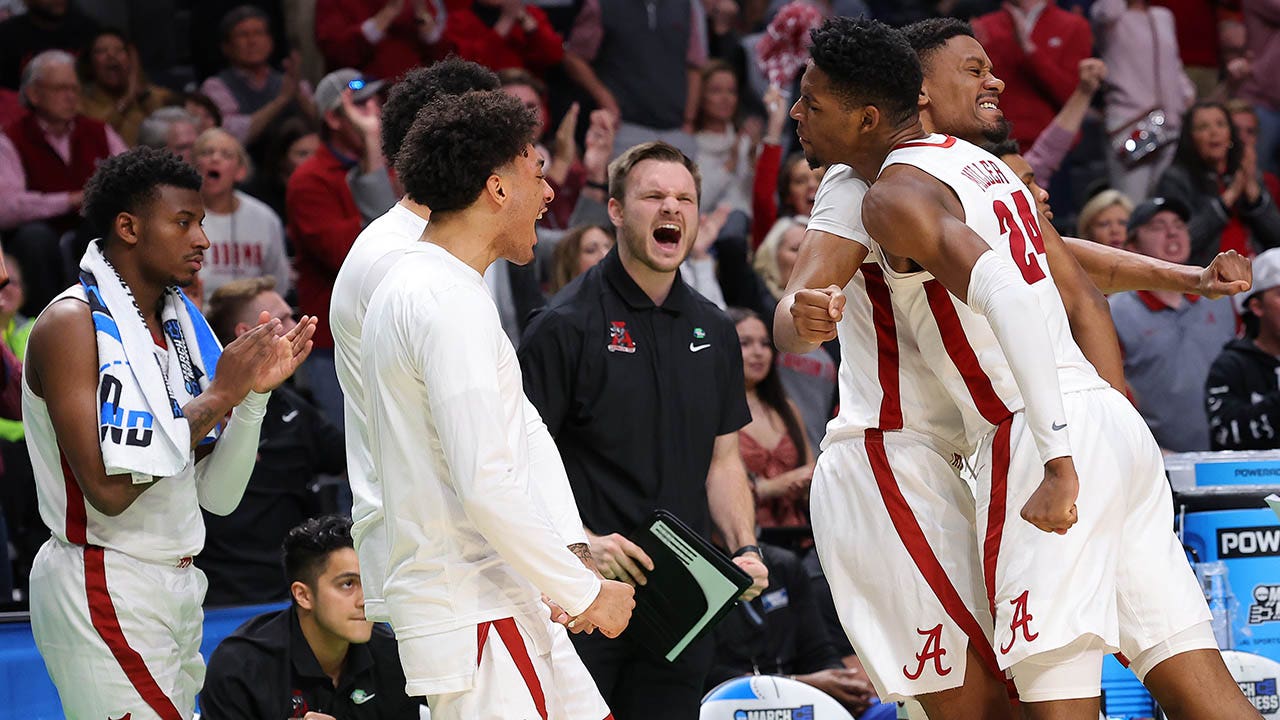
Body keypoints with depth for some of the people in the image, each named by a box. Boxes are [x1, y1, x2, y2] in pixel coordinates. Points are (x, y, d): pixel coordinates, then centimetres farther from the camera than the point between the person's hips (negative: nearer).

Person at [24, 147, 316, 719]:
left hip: (176, 584, 8)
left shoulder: (178, 324, 13)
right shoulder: (72, 323, -11)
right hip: (105, 590, -8)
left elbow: (218, 496, 12)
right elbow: (109, 488, -21)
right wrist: (217, 396, -17)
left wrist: (255, 392, -2)